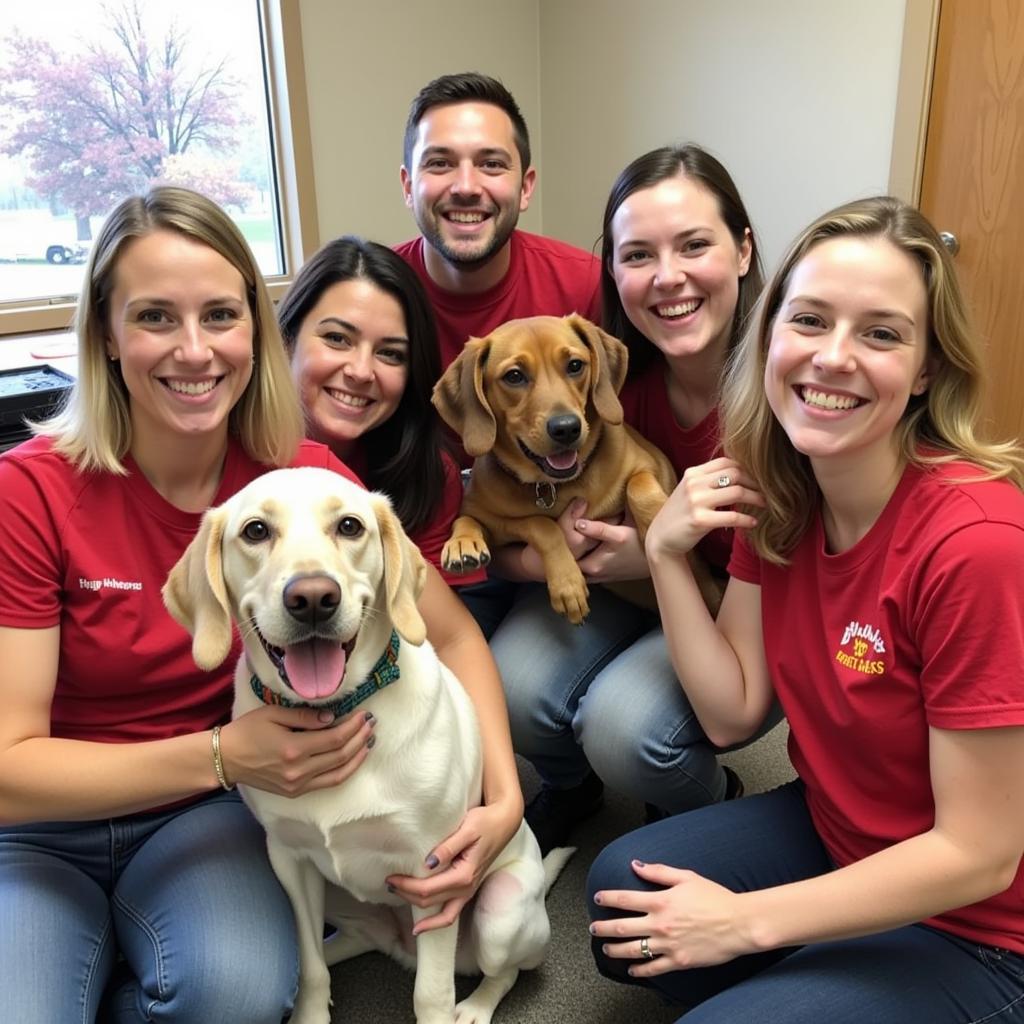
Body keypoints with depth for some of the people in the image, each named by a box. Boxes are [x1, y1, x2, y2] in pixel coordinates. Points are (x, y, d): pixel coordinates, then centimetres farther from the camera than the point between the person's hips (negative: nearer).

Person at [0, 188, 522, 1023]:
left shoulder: (307, 477, -13)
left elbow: (453, 637, -3)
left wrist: (502, 796, -16)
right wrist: (222, 754, -30)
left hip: (208, 820, 1)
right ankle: (84, 955, 6)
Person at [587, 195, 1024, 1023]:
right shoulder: (776, 495, -9)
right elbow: (733, 714, -5)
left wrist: (746, 919, -18)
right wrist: (667, 553, -17)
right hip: (831, 829, 6)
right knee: (623, 891, -7)